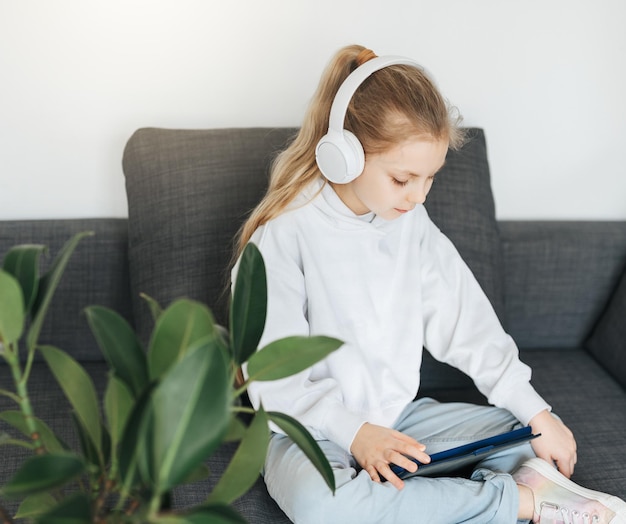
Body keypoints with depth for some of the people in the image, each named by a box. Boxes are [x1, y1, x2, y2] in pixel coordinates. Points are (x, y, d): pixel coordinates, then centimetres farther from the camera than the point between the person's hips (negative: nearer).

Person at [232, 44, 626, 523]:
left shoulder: (412, 224, 0)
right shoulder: (284, 236, -18)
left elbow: (466, 323, 3)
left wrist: (537, 413, -2)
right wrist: (353, 431, -25)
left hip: (398, 416, 6)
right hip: (313, 429, -5)